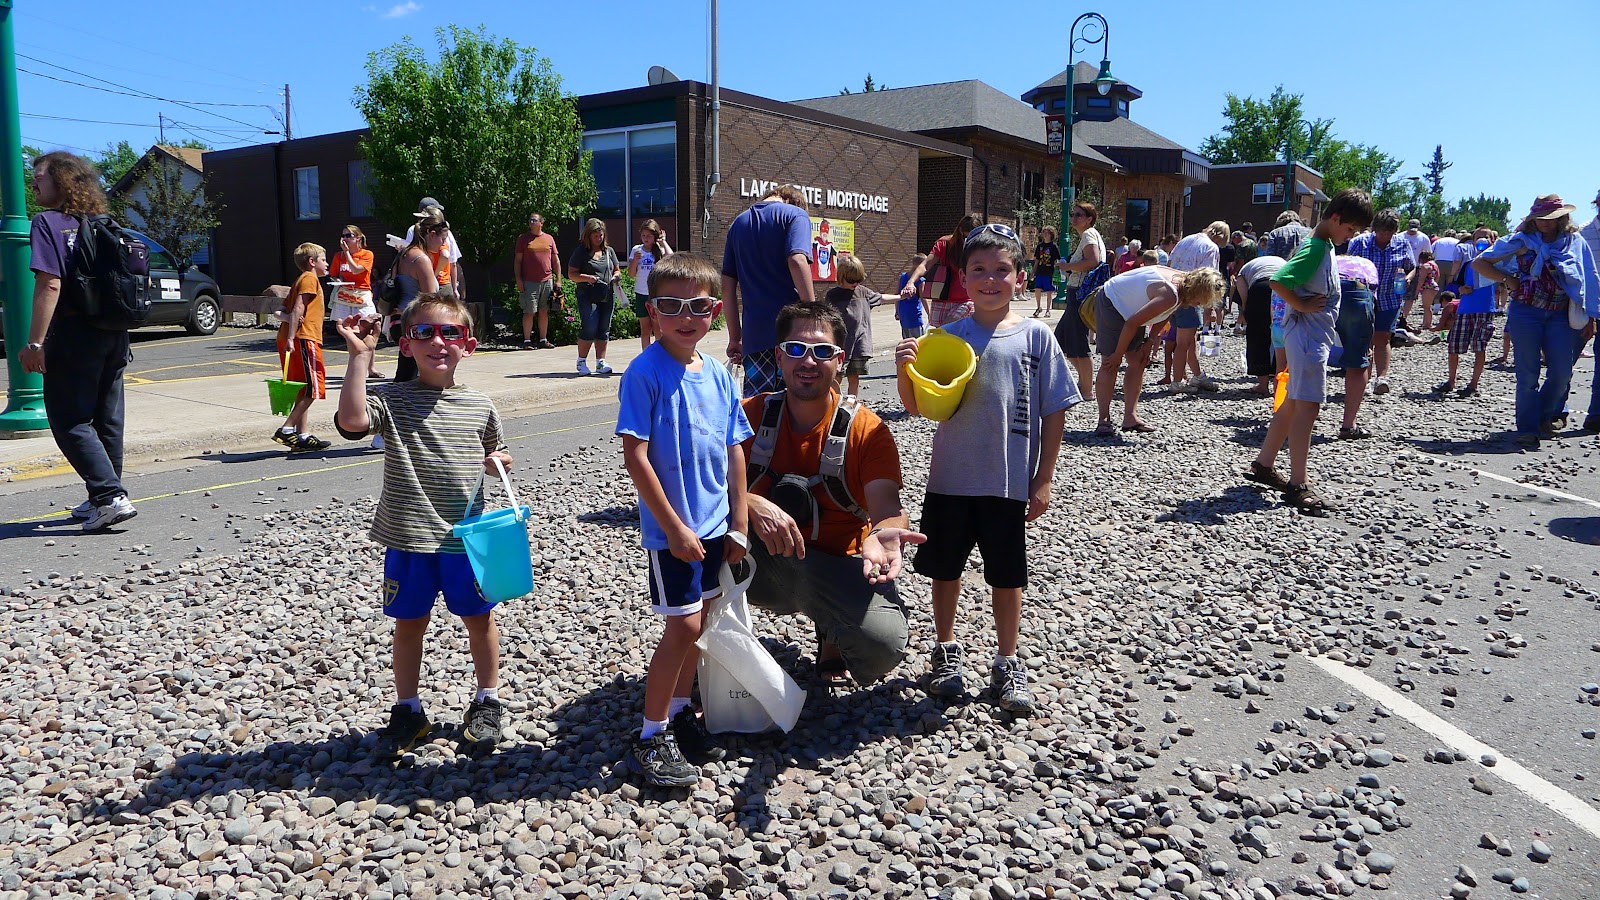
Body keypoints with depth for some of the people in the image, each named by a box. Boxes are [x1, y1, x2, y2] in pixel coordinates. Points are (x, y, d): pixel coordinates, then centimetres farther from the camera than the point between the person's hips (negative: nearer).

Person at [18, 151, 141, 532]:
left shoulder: (48, 223, -8)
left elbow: (50, 285, -18)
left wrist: (35, 343, -16)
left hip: (74, 336, -7)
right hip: (113, 337, 7)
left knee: (70, 421, -1)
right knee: (106, 419, 12)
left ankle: (110, 496, -12)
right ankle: (103, 499, 20)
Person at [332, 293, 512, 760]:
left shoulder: (479, 406, 1)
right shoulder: (391, 400, -7)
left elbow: (495, 451, 18)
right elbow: (351, 419, -28)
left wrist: (498, 461, -5)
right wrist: (359, 355, -27)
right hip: (408, 538, -1)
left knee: (478, 617, 14)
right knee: (409, 623, 12)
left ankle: (487, 700, 34)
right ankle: (408, 710, 30)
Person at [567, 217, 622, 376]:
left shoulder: (609, 251, 15)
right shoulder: (580, 252, 1)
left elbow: (617, 270, 21)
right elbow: (571, 274, -2)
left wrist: (616, 276, -2)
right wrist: (586, 278, -18)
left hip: (608, 296, 5)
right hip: (588, 296, -5)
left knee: (604, 330, 5)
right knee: (589, 329, -11)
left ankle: (600, 363, 12)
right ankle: (581, 362, 3)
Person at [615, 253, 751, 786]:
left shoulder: (719, 375, 4)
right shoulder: (646, 373, -15)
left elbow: (734, 452, 9)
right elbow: (635, 456, -18)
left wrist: (738, 525, 8)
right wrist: (675, 527, -17)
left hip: (713, 523, 7)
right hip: (672, 527, -6)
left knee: (697, 621, 16)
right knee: (684, 626, -5)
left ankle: (680, 713, 34)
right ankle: (650, 739, 9)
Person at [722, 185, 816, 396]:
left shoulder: (738, 223, 19)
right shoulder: (795, 214, 2)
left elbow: (728, 285, 15)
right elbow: (797, 261, -16)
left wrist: (735, 337, 18)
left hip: (754, 335, 4)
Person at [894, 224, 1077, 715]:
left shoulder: (1036, 336, -3)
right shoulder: (948, 337, 0)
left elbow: (1054, 412, -1)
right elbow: (917, 406, 1)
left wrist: (1042, 480, -3)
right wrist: (905, 370, -19)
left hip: (1010, 483, -1)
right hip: (950, 478, 2)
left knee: (1007, 576, 9)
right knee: (945, 569, 13)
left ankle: (1007, 665, 26)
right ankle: (947, 652, 33)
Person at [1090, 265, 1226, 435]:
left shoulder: (1183, 280, -6)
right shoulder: (1170, 296, -33)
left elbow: (1163, 317, 7)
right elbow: (1132, 323, -29)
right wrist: (1118, 355, -20)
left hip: (1130, 307, 10)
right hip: (1110, 303, -10)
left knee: (1138, 362, 3)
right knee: (1110, 364, -15)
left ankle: (1130, 417, 3)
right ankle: (1104, 421, -13)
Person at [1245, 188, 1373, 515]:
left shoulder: (1324, 246, 14)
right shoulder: (1315, 249, -16)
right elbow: (1277, 281, -28)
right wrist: (1301, 305, -19)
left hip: (1315, 336, 10)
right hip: (1308, 336, -10)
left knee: (1293, 403, 15)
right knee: (1307, 407, -10)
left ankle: (1262, 465, 24)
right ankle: (1298, 484, -9)